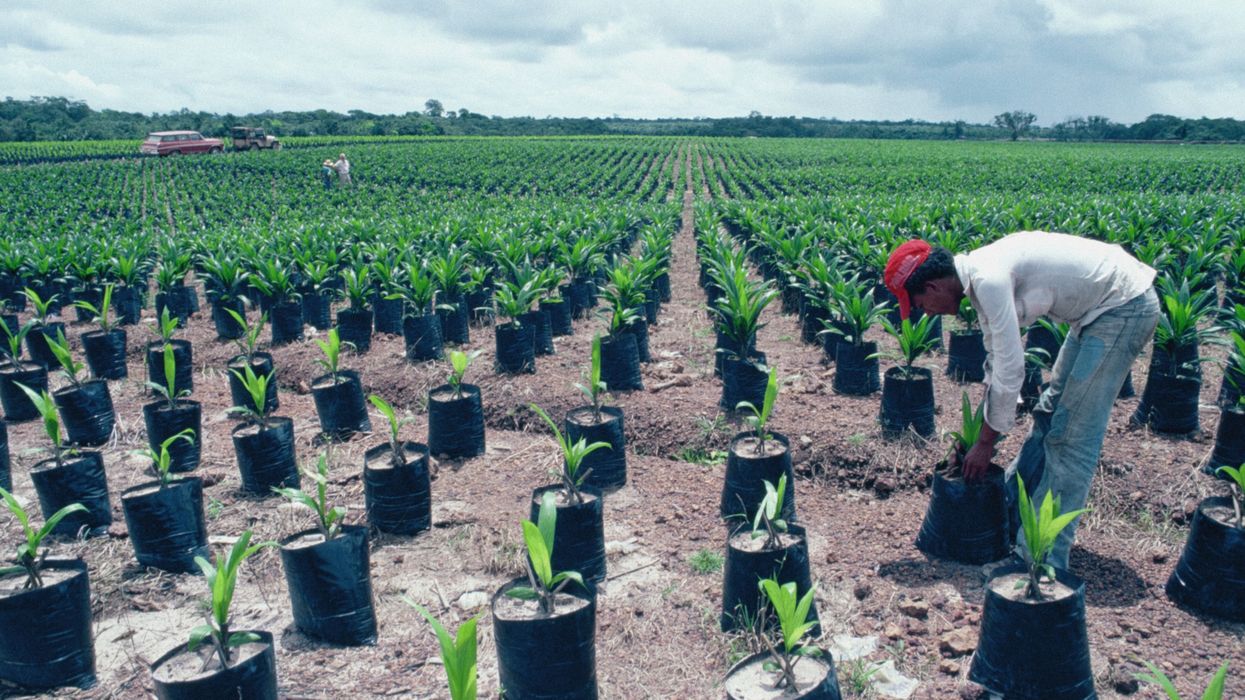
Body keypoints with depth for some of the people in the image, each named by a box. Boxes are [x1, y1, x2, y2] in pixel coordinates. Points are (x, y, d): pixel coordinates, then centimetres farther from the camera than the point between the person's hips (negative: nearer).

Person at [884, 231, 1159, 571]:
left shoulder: (988, 279, -26)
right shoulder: (979, 276, 3)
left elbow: (1010, 370, -23)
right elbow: (996, 360, 13)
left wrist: (986, 442, -11)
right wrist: (983, 432, 17)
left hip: (1125, 306, -10)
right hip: (1097, 307, 10)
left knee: (1073, 432, -10)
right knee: (1051, 411, 17)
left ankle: (1045, 557, -4)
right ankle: (1010, 507, 32)